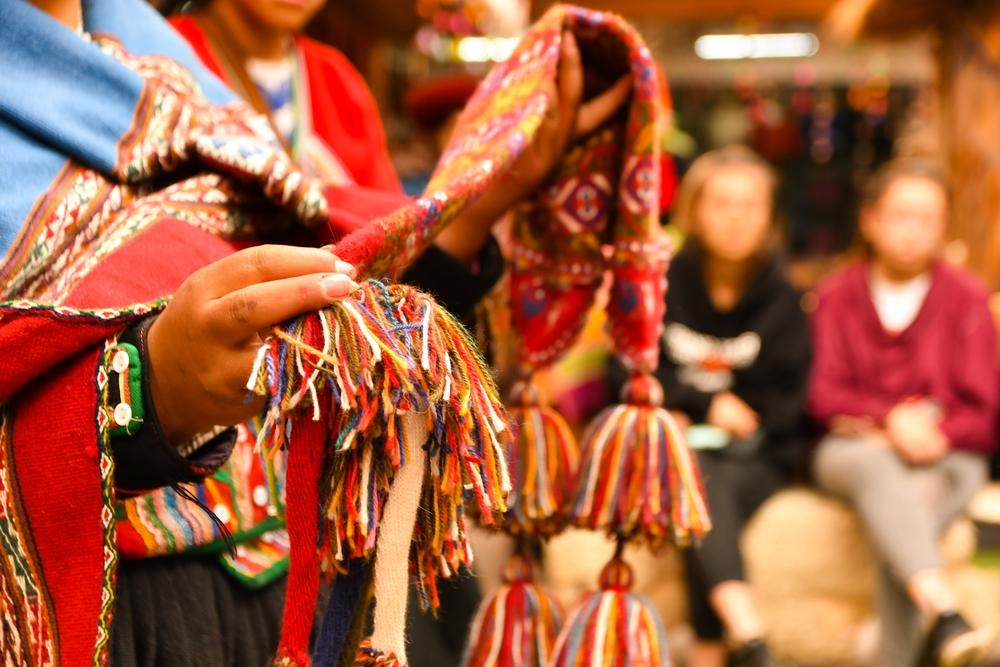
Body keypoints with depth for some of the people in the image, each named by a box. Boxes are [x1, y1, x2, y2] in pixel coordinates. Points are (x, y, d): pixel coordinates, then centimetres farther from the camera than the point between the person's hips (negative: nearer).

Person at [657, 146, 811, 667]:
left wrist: (692, 415, -8)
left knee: (712, 492, -33)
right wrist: (708, 404, -11)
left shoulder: (781, 299, 2)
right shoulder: (664, 285, 2)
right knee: (700, 483, -34)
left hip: (756, 457, 0)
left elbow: (786, 403, -1)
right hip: (675, 448, 0)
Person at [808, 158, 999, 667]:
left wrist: (930, 433, -16)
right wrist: (891, 417, -16)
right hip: (855, 450, 0)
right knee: (877, 468, -37)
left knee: (916, 499, -36)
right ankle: (945, 613, -57)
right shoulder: (837, 295, 9)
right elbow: (823, 393, 2)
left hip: (945, 458, 0)